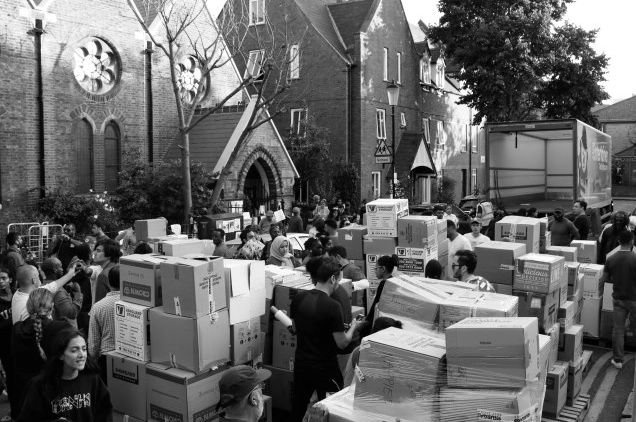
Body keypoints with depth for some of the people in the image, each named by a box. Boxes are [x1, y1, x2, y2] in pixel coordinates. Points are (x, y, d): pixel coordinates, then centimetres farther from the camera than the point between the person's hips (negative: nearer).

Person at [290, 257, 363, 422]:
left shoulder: (298, 298, -5)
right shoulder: (332, 306, -23)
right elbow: (342, 343, -17)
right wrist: (353, 327, 1)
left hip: (301, 364, 6)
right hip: (324, 369, -5)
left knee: (298, 408, 20)